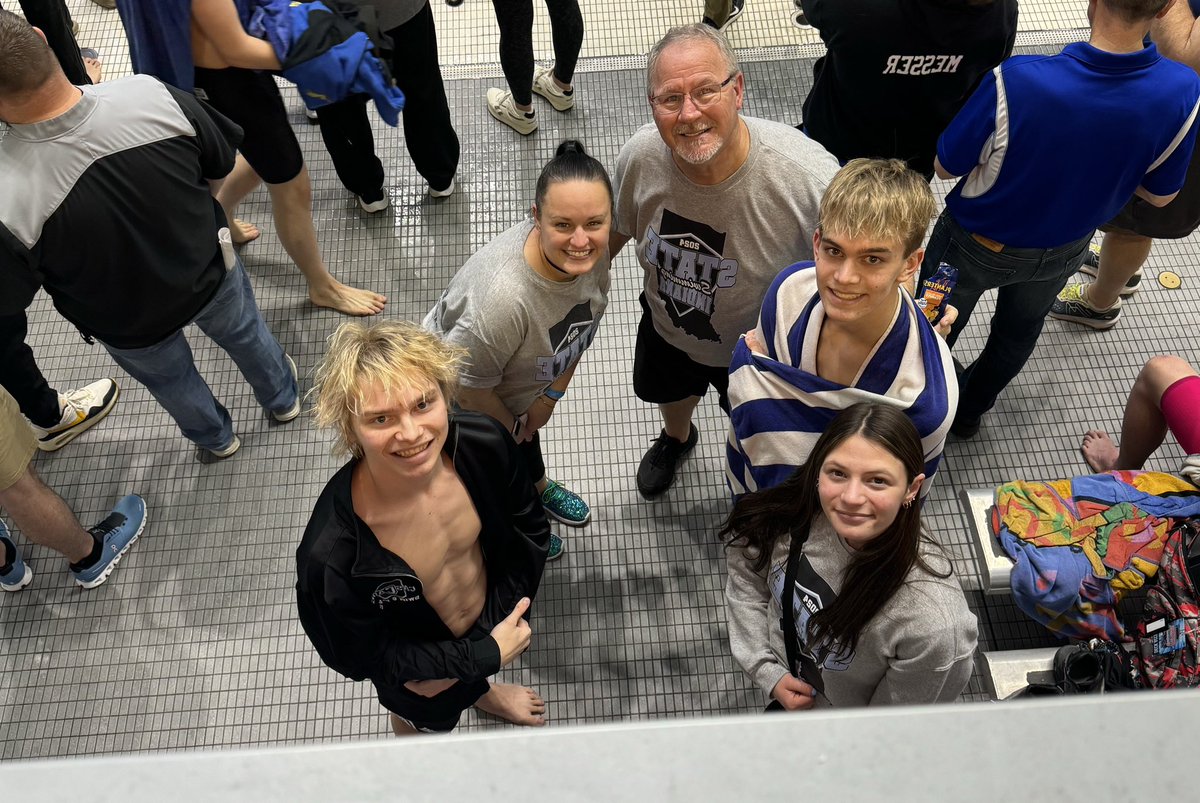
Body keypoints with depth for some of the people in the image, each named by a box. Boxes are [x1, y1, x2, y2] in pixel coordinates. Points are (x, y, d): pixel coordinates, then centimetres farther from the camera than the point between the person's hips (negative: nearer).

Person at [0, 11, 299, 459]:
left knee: (170, 378, 32)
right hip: (211, 271, 2)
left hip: (130, 325, -1)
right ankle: (283, 398, 62)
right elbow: (223, 164, -11)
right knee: (245, 333, 34)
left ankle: (215, 437, 61)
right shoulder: (157, 97, -32)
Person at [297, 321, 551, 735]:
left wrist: (497, 628, -16)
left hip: (492, 627, 3)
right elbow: (361, 656, -24)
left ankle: (481, 694, 74)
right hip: (419, 668, -3)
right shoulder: (329, 556, -43)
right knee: (425, 722, 34)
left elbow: (530, 529, -11)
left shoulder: (485, 443, -32)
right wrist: (486, 654, -23)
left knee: (473, 682, 38)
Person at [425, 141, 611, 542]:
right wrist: (508, 426, -11)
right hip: (465, 403, -5)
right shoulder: (503, 297, -48)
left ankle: (538, 487, 68)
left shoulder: (592, 252, -26)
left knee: (527, 426, 35)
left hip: (525, 384, 5)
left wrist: (551, 394, 2)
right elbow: (467, 382, -31)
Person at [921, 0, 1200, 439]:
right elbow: (1159, 194, -9)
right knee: (1018, 332, 31)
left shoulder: (1014, 81, -39)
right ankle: (968, 411, 54)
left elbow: (946, 166, -22)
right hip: (1060, 252, 3)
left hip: (976, 242, -3)